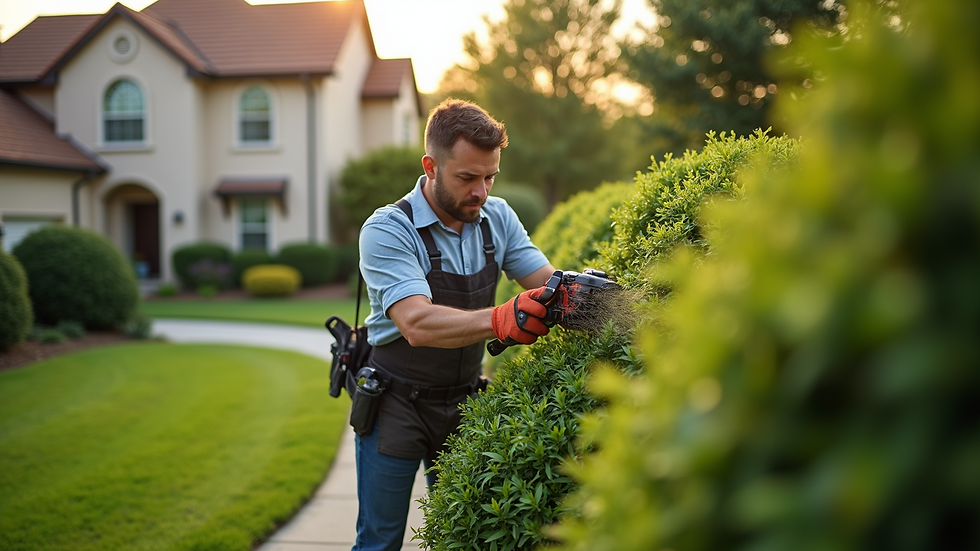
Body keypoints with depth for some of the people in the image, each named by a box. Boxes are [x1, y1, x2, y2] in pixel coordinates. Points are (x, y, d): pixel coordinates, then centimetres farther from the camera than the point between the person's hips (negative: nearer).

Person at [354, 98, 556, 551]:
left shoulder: (497, 218, -1)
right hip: (396, 405, -5)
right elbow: (418, 324, -32)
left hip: (463, 402, 5)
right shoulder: (388, 230, -19)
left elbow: (546, 281, -4)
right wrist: (500, 321, -48)